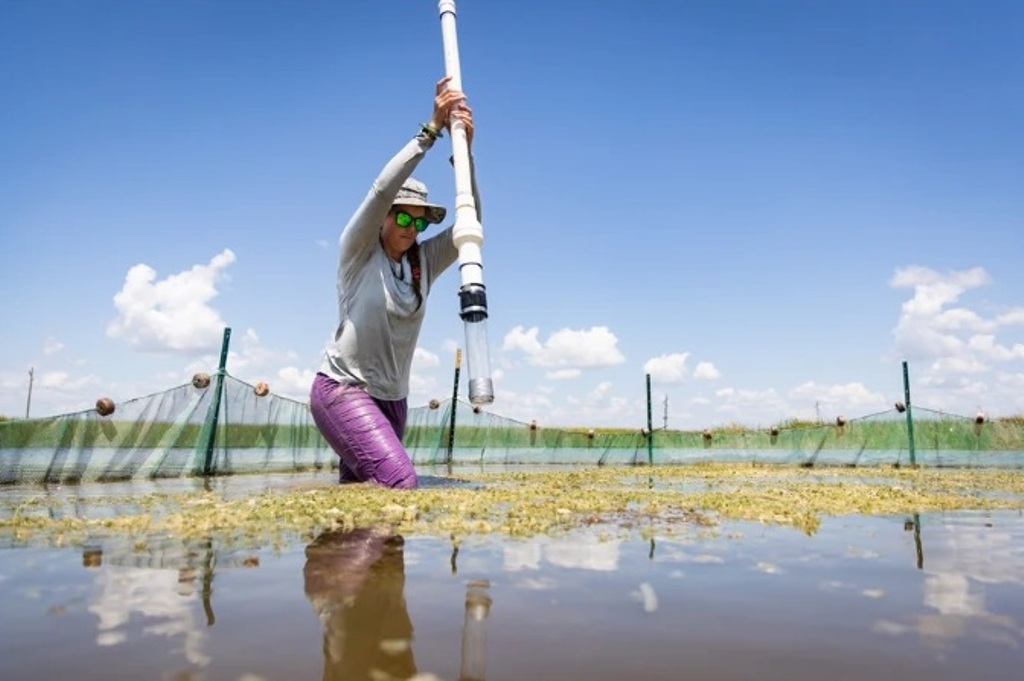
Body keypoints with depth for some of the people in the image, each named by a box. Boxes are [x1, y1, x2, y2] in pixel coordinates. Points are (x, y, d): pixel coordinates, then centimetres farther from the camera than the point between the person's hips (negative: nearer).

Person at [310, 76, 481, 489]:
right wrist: (432, 129, -23)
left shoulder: (424, 262, 4)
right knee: (399, 481, -20)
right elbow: (382, 189, -21)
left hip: (391, 398, 6)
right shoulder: (358, 251, -6)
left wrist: (464, 150, -18)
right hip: (342, 389, -6)